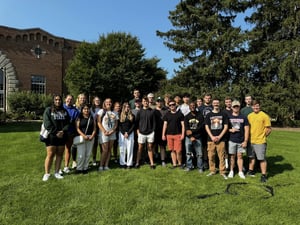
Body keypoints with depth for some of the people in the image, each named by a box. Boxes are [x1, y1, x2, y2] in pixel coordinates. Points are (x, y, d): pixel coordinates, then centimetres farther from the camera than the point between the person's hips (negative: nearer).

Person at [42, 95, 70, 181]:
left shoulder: (65, 111, 12)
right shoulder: (48, 110, -1)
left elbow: (67, 123, 7)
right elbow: (47, 124, -9)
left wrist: (63, 131, -10)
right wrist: (56, 132, -15)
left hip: (62, 137, 4)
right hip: (51, 136, -4)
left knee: (59, 154, 8)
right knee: (50, 155, -4)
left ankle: (57, 172, 18)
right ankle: (47, 173, 8)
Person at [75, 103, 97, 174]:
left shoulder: (92, 118, 11)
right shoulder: (79, 118, 2)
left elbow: (94, 128, 9)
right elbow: (77, 128, -5)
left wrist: (92, 136, -6)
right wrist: (83, 135, -16)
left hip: (90, 137, 3)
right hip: (81, 137, -3)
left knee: (88, 154, 4)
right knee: (81, 154, -5)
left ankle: (85, 168, 16)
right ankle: (79, 168, 10)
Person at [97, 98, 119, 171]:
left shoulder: (114, 113, 11)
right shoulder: (101, 111, 0)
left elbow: (116, 124, 9)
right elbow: (99, 122, -6)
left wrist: (112, 131, -8)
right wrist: (104, 131, -14)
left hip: (112, 133, 4)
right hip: (104, 133, -4)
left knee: (109, 150, 5)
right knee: (105, 150, -6)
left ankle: (106, 166, 12)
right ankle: (101, 166, 6)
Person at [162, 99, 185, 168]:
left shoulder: (180, 114, 3)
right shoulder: (167, 114, 11)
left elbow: (183, 125, 2)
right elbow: (165, 125, 10)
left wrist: (183, 134, -6)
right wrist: (163, 134, 4)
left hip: (178, 134, -3)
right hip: (169, 135, 3)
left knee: (178, 151, -7)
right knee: (172, 150, 7)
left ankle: (180, 163, 12)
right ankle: (174, 164, 17)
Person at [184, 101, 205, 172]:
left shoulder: (200, 116, 2)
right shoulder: (187, 117, 6)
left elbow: (201, 127, -5)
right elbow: (186, 127, -2)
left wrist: (192, 131, -13)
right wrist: (191, 137, -12)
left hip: (198, 138, -1)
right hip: (189, 138, 2)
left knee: (199, 154, 1)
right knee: (188, 153, 7)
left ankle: (200, 167, 14)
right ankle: (189, 166, 20)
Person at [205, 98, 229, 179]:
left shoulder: (223, 114, 6)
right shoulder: (209, 115, 8)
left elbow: (226, 126, 2)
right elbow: (206, 127, 4)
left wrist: (219, 136, -7)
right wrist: (212, 137, -7)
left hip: (221, 139, -1)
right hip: (211, 139, 1)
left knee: (222, 156, 0)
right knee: (211, 156, 5)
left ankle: (222, 172, 11)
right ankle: (212, 171, 18)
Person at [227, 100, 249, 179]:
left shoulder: (243, 117, 3)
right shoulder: (228, 117, 2)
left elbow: (246, 129, 2)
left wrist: (245, 141, -3)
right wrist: (230, 130, -12)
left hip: (241, 141, 0)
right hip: (231, 140, 0)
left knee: (240, 156, 7)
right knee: (232, 156, 7)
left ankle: (240, 172, 17)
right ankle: (231, 171, 18)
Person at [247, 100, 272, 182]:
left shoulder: (264, 116, -9)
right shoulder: (249, 116, 7)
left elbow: (269, 129, -7)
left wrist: (263, 136, -2)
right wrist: (248, 137, 8)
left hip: (260, 141, -5)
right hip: (250, 141, 6)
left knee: (262, 158, 1)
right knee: (251, 157, 19)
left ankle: (264, 175, 12)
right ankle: (251, 171, 34)